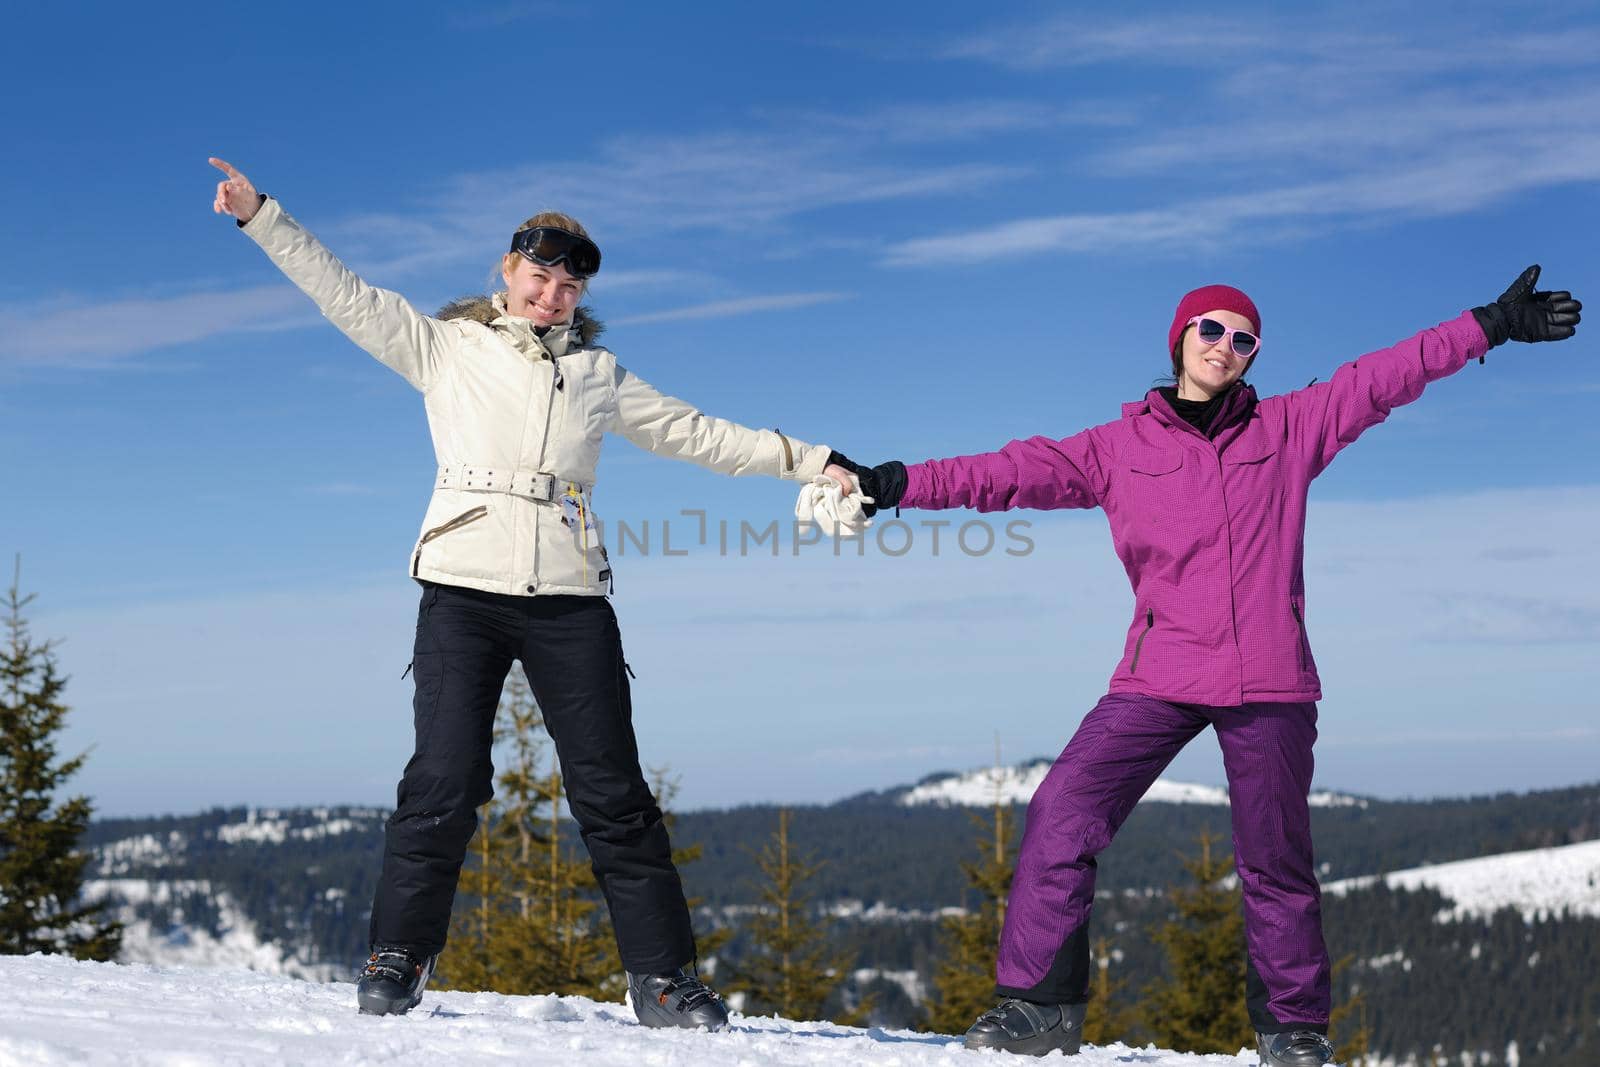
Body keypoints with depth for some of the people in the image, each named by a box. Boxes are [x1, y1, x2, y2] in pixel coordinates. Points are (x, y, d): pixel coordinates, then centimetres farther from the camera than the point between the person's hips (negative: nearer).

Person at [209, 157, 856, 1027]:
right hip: (464, 589, -2)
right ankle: (396, 962, 3)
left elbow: (694, 434, 21)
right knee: (445, 781, -10)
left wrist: (808, 463, 19)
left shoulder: (599, 374, 19)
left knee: (613, 793, -1)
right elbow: (343, 293, 8)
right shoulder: (445, 346, 13)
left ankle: (664, 978, 3)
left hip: (569, 598, 2)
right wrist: (260, 215, -1)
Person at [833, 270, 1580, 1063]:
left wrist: (1492, 325, 7)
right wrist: (897, 484, -5)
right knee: (1062, 817, -14)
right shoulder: (1118, 448, 8)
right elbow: (1011, 473, 3)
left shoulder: (1290, 430, 10)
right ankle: (1040, 1003, -7)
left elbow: (1386, 376, 9)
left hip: (1269, 685, 0)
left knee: (1275, 861, 7)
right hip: (1158, 679, 0)